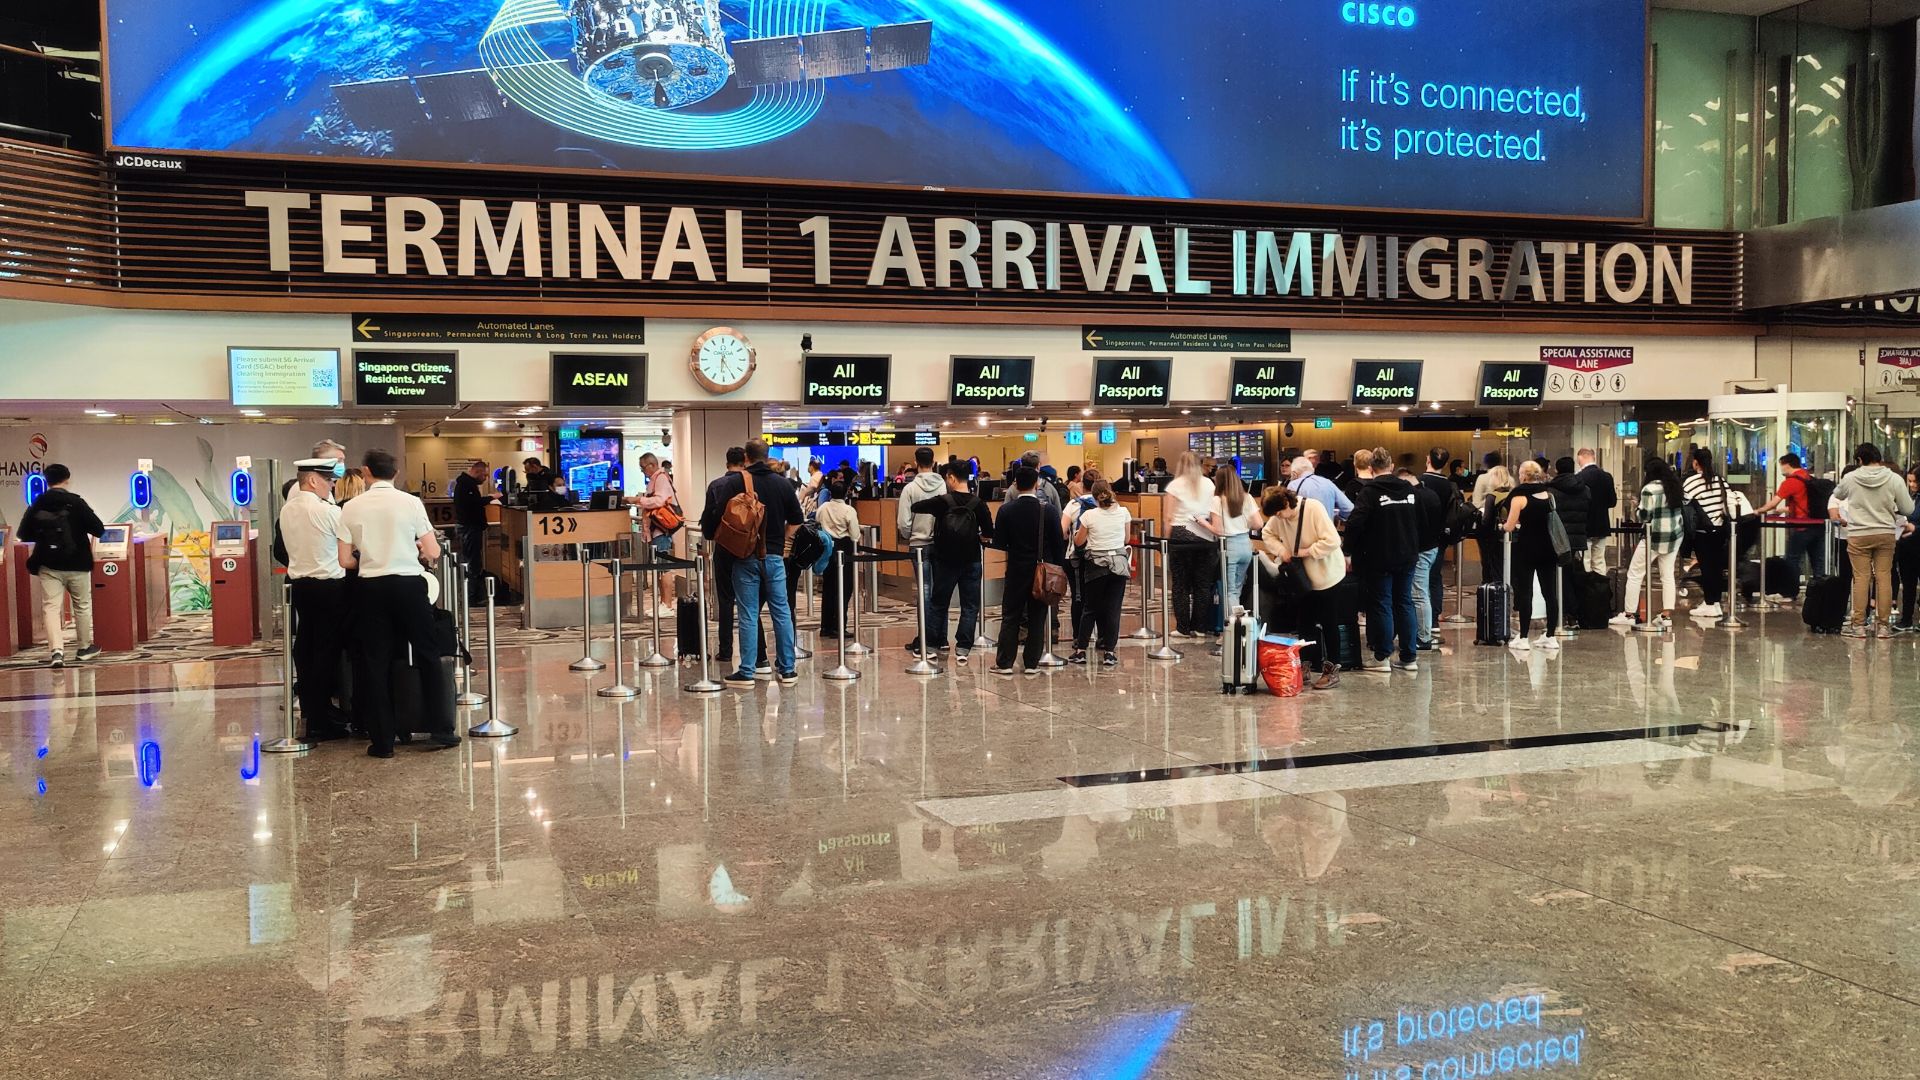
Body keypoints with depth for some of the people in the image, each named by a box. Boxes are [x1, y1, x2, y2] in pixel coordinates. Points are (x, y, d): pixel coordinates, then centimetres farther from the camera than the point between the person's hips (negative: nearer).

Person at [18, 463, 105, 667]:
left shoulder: (36, 505, -1)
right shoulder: (76, 502, -9)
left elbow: (23, 536, 3)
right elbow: (99, 529, -9)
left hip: (49, 565, 1)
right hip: (77, 564, -1)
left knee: (51, 607, 1)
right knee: (82, 605, 14)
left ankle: (56, 650, -14)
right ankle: (84, 647, 24)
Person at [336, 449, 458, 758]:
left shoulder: (351, 507, 1)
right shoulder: (411, 503, -4)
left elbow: (345, 561, 2)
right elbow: (433, 552, -4)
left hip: (370, 587, 1)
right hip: (408, 584, -1)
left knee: (376, 662, 7)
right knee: (429, 655, 10)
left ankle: (383, 740, 8)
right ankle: (439, 731, 11)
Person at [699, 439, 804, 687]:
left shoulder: (734, 482, -8)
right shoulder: (783, 484, 2)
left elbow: (717, 514, -16)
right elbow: (796, 519, 10)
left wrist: (710, 533, 3)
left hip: (745, 557, -2)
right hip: (774, 556, 2)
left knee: (748, 616, 1)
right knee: (782, 612, 9)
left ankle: (746, 673, 4)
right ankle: (787, 670, 12)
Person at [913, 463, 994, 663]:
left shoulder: (942, 502, -12)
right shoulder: (978, 503, -7)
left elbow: (915, 508, -7)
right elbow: (989, 534, -3)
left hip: (945, 560, 0)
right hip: (971, 562, 0)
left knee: (938, 603, 12)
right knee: (970, 606, 6)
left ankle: (932, 646, 16)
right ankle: (963, 648, 0)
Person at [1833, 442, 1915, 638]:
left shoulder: (1850, 478, -5)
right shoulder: (1894, 480, -6)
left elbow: (1837, 495, 15)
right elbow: (1908, 509, -1)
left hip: (1858, 535, -1)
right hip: (1886, 534, 1)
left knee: (1861, 579, 2)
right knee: (1884, 578, 5)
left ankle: (1858, 625, 4)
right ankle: (1883, 626, 9)